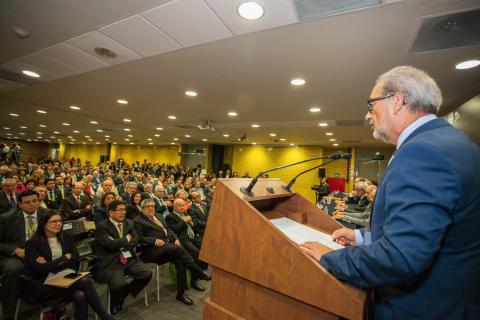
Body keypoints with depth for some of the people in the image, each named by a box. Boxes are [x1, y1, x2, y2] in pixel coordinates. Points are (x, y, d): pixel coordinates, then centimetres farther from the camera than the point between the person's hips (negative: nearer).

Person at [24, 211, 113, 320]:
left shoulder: (66, 238, 12)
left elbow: (75, 258, 4)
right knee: (85, 281, -30)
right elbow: (39, 269, -11)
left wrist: (51, 265, -8)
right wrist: (65, 258, -5)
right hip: (47, 285, -4)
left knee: (80, 295, -32)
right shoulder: (32, 243, -2)